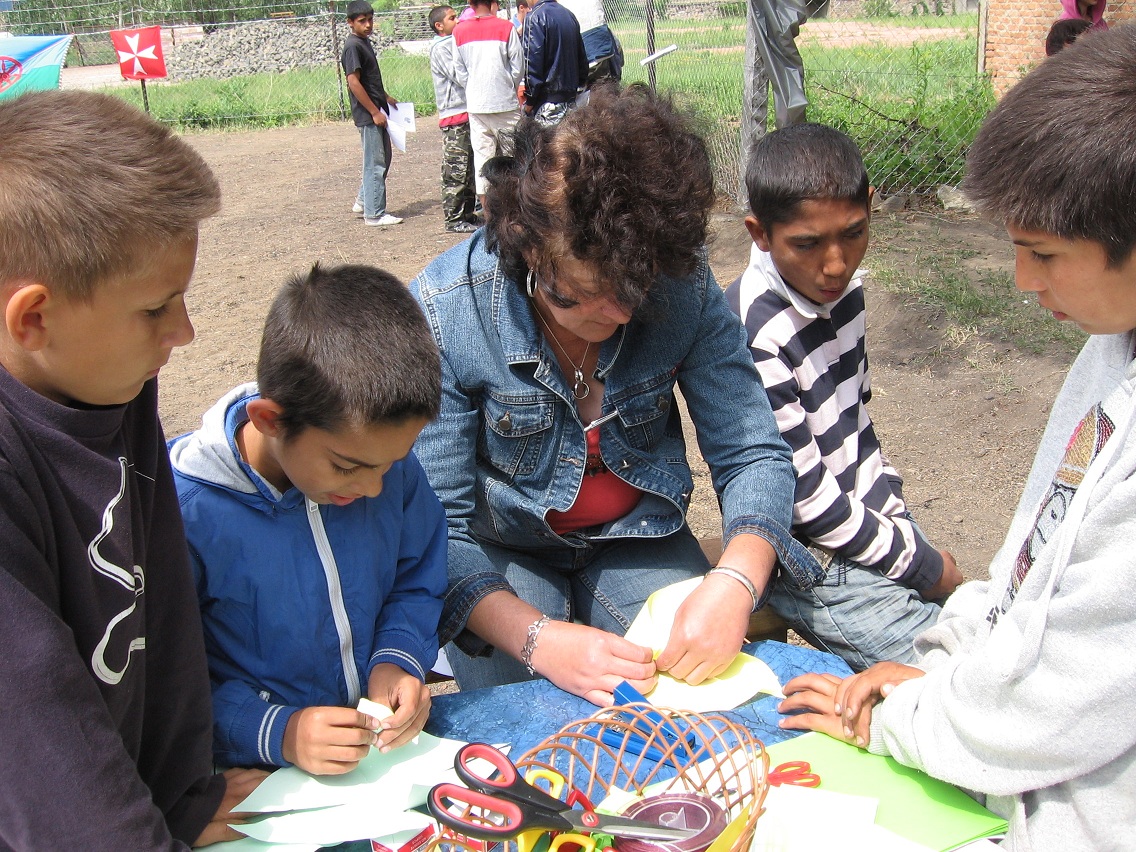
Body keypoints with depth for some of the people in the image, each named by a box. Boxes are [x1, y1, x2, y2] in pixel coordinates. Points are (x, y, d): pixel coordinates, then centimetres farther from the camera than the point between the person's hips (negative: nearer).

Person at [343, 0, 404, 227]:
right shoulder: (352, 46, -15)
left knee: (383, 159, 17)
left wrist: (386, 98, 22)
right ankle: (374, 214, 1)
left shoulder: (365, 42, 14)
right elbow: (354, 83, -20)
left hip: (377, 111, 10)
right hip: (367, 114, -10)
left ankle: (363, 201, 27)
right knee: (375, 164, -5)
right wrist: (375, 112, -20)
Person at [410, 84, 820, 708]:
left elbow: (752, 454, -14)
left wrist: (735, 583, -35)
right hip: (501, 552, -1)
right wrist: (536, 638, -41)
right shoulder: (443, 311, -26)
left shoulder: (685, 287, -20)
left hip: (636, 538, 2)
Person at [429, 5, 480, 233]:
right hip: (454, 116, -9)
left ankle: (467, 213, 21)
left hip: (467, 113, 9)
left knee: (469, 169, 13)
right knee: (455, 172, -7)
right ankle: (454, 219, -3)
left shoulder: (454, 43, 19)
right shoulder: (440, 48, -9)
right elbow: (460, 76, -18)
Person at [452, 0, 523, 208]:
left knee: (482, 155, 5)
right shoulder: (506, 28, -7)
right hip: (505, 103, -2)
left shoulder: (460, 31, 1)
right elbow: (517, 69, -3)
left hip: (476, 105, 2)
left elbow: (460, 73, 5)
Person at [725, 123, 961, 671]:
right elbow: (808, 500, -20)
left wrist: (896, 518, 6)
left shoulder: (842, 287, -1)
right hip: (815, 565, -8)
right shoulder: (753, 337, -26)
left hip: (869, 526, 8)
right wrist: (921, 565, -10)